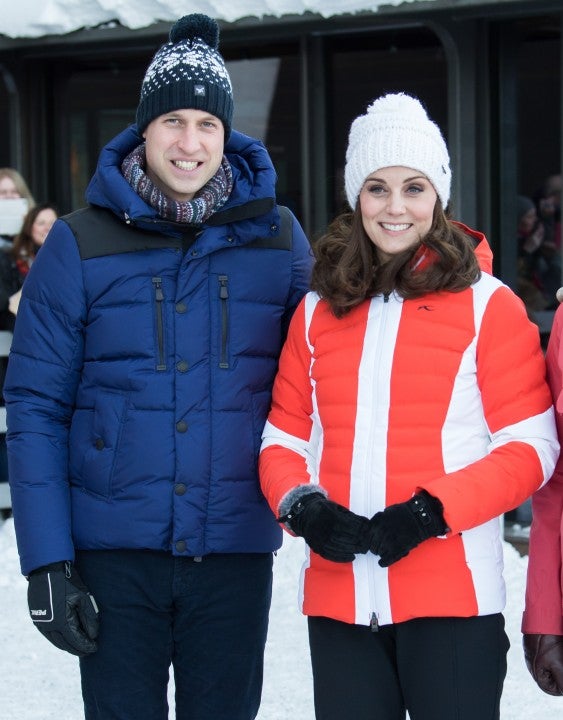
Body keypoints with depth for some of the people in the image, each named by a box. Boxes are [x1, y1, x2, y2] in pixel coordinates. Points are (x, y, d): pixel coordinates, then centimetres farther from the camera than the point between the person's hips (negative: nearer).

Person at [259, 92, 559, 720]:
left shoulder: (487, 305, 0)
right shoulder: (318, 310, 12)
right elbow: (284, 435, 12)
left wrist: (431, 511, -16)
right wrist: (301, 505, -9)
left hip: (452, 595, -4)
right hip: (340, 596, 4)